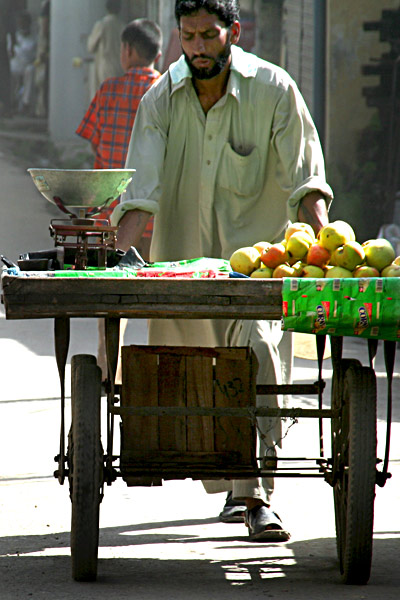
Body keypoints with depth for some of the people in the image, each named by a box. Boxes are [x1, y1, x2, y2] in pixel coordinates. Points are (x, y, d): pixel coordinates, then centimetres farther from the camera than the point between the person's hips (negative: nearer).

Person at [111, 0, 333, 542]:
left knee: (258, 347, -22)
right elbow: (141, 191, -8)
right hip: (183, 259, 3)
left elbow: (306, 182, -8)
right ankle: (232, 483, 28)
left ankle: (258, 493, -23)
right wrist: (118, 253, -22)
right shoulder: (162, 98, -2)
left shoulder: (274, 90, -7)